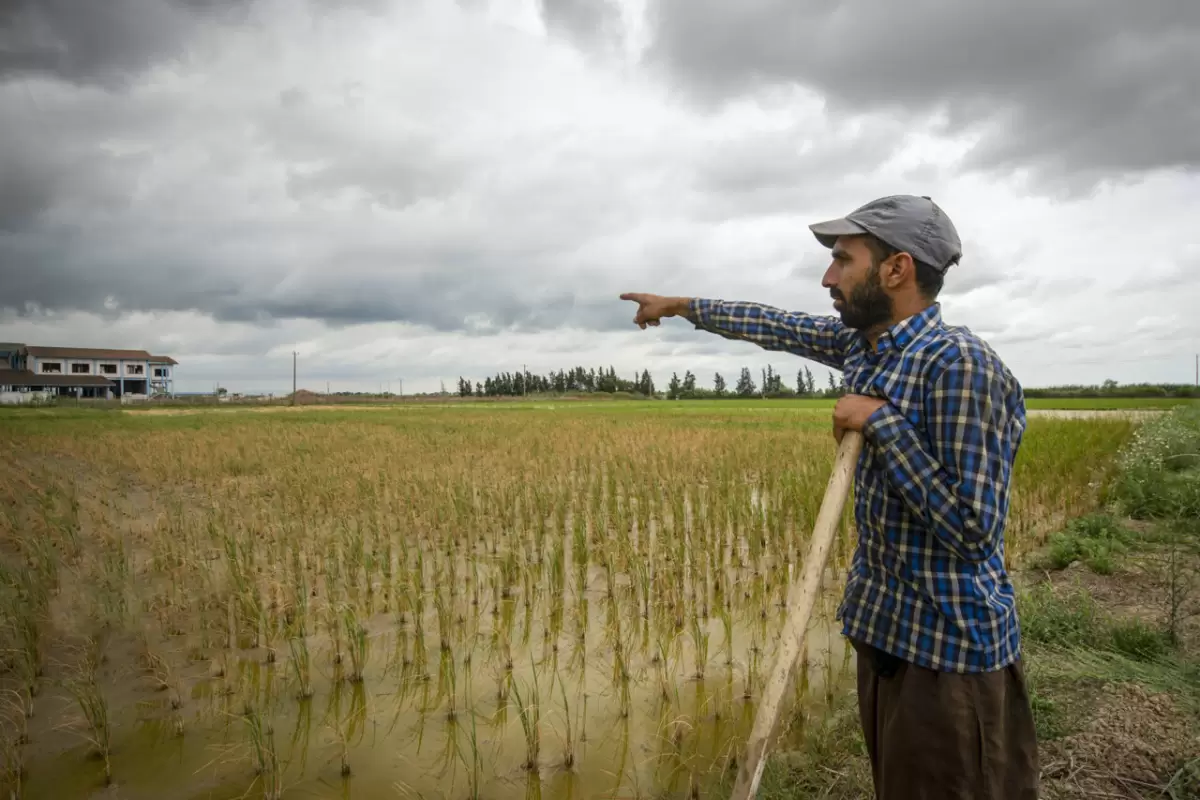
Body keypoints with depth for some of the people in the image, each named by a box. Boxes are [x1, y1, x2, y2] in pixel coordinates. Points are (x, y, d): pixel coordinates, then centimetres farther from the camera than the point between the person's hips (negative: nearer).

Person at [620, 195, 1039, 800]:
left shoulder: (960, 363, -23)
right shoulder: (865, 342, 1)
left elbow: (972, 528, -24)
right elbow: (777, 326, 15)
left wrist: (879, 421, -22)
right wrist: (679, 306, 23)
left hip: (950, 646, -7)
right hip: (883, 625, 8)